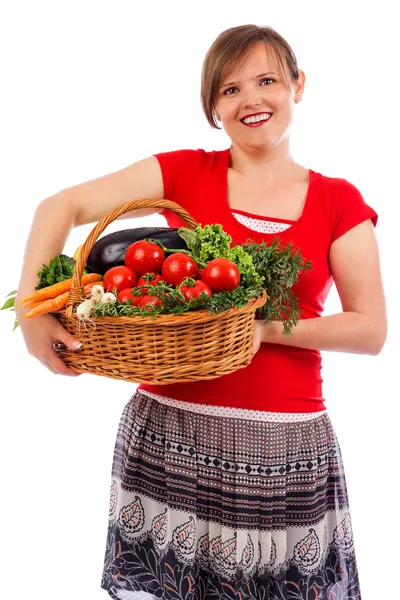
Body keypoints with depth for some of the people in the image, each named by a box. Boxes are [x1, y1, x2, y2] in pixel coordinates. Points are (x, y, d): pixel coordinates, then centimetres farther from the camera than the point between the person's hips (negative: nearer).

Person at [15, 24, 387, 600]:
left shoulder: (338, 202, 4)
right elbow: (59, 207, -3)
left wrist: (266, 326, -15)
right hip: (171, 435, 0)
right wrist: (32, 310, -17)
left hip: (286, 446, 1)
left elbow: (372, 330, -3)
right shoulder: (186, 172, 3)